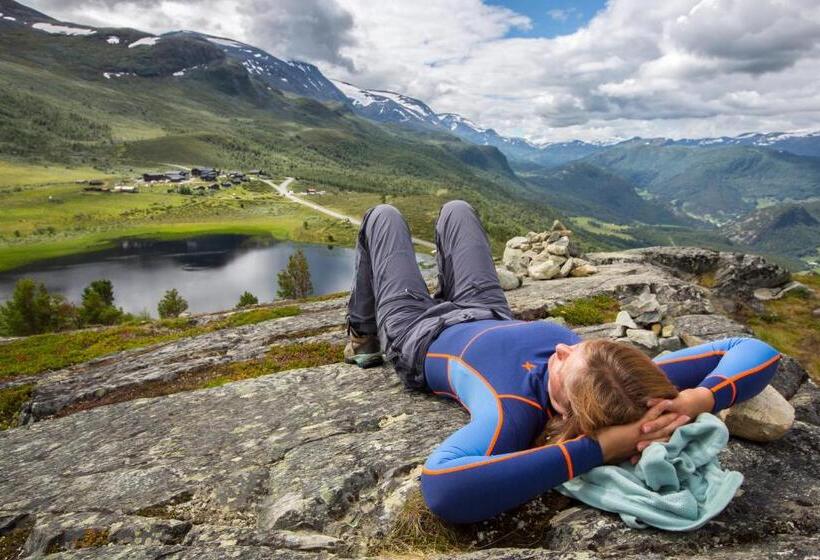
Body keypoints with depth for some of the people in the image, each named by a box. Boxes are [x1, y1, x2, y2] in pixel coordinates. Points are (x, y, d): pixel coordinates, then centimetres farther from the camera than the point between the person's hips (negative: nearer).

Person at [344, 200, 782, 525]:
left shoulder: (514, 411, -49)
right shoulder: (627, 385, -37)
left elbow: (440, 488, -70)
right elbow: (757, 351, -31)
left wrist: (596, 448, -65)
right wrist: (700, 400, -48)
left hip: (419, 337, -3)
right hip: (494, 320, 4)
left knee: (382, 215, 20)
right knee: (455, 210, 29)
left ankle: (364, 339, 45)